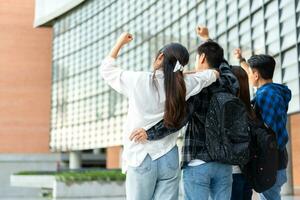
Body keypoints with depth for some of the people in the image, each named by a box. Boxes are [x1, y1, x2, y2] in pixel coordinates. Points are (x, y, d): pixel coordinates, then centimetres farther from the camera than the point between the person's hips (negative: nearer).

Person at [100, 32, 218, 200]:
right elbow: (215, 73, 14)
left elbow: (106, 69, 9)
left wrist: (120, 43, 19)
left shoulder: (138, 80, -8)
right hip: (169, 159, 2)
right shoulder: (184, 84, -2)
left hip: (141, 158, -2)